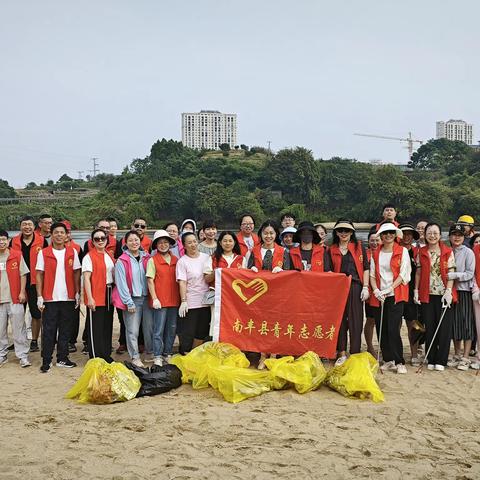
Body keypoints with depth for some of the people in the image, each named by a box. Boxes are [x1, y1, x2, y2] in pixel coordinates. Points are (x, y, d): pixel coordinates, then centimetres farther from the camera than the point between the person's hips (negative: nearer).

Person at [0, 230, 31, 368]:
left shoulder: (17, 255, 2)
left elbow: (23, 275, 4)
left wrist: (22, 292, -3)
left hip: (15, 299, -2)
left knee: (19, 329, 0)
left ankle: (23, 356, 5)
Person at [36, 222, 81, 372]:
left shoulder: (72, 252, 5)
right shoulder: (43, 253, 0)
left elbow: (76, 273, 8)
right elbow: (39, 275, 0)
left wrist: (77, 293, 2)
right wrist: (39, 296, -6)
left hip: (68, 298, 2)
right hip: (50, 298, -2)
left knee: (65, 330, 9)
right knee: (48, 331, 2)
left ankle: (62, 358, 20)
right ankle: (46, 361, 9)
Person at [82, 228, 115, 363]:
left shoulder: (109, 255, 13)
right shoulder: (89, 257, -8)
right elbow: (86, 278, -13)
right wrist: (89, 298, -19)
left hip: (109, 295, 7)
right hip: (95, 297, -7)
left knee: (108, 326, 12)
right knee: (96, 328, -2)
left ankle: (106, 355, 23)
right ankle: (95, 358, 5)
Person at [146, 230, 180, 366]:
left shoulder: (175, 260, 10)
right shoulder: (152, 260, -1)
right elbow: (150, 281, -5)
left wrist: (180, 297, 9)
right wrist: (154, 298, -11)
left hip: (174, 300, 5)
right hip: (160, 301, -4)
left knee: (172, 329, 11)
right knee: (159, 330, -2)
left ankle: (168, 354, 23)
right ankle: (157, 357, 6)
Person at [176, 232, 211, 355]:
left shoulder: (206, 257, 7)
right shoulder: (182, 261, -5)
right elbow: (182, 283, -11)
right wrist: (183, 301, -18)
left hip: (205, 301, 5)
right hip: (190, 303, -5)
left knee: (202, 333, 12)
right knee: (188, 333, -1)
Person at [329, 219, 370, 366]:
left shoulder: (359, 247, 8)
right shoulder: (332, 250, 13)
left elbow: (366, 268, 4)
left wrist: (365, 287, -4)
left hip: (355, 287, -2)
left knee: (355, 321, -2)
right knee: (340, 320, 3)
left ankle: (355, 354, 4)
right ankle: (341, 353, 11)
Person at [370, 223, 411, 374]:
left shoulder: (403, 251, 3)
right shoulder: (375, 253, 14)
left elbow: (404, 274, -4)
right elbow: (372, 274, 10)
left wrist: (389, 289, -13)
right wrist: (376, 290, -7)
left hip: (396, 295, -4)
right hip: (379, 296, 4)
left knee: (393, 329, -12)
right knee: (381, 329, 3)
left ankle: (399, 362, -3)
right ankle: (388, 360, 14)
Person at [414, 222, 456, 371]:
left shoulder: (448, 252, 1)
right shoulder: (421, 252, 8)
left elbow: (450, 273, -3)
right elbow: (418, 273, 9)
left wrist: (448, 291, -13)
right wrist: (416, 290, 2)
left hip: (443, 294, -2)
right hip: (426, 295, 2)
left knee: (444, 327, -1)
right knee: (429, 327, 6)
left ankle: (441, 360, 8)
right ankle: (431, 360, 14)